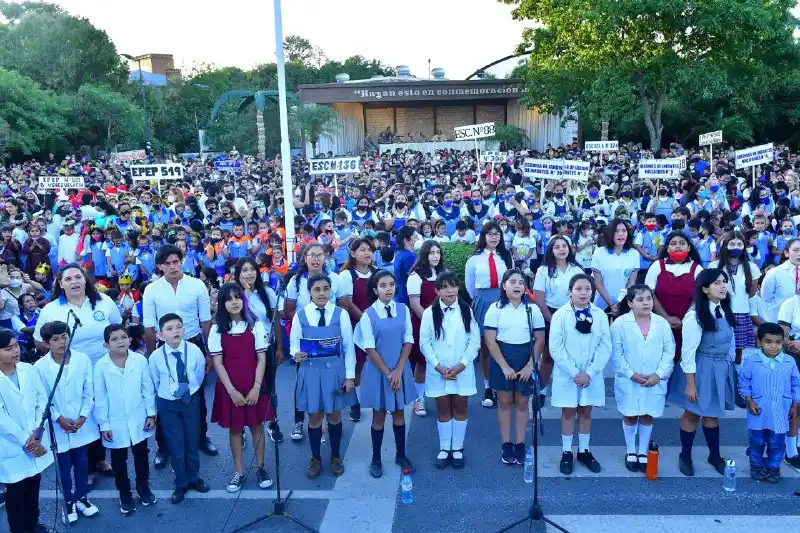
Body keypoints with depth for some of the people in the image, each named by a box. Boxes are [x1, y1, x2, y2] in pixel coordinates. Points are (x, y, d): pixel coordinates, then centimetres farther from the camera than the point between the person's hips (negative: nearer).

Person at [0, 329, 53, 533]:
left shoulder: (29, 370, -2)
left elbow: (42, 401, 1)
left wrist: (36, 434, -9)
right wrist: (24, 441, -14)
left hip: (36, 443, 4)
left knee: (33, 487, 18)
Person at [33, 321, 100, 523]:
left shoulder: (83, 359, -9)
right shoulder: (40, 367, -13)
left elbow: (89, 392, -3)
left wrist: (83, 416, -11)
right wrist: (59, 418, -15)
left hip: (82, 424, 2)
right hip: (58, 427, -1)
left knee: (82, 463, 16)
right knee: (64, 466, 13)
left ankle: (81, 498, 35)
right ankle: (68, 502, 31)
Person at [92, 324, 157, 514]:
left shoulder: (140, 360, -12)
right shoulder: (101, 366, -14)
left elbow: (148, 389, -3)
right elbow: (100, 398, -7)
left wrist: (151, 414, -1)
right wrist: (103, 424, -6)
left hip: (139, 420, 1)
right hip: (115, 424, -1)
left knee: (141, 455, 19)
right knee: (118, 460, 15)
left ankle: (143, 486, 40)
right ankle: (124, 493, 34)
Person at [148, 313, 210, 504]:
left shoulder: (194, 350, -16)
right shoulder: (155, 357, -18)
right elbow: (154, 383, 0)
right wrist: (166, 395, 11)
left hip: (191, 400, 1)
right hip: (168, 404, -1)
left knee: (192, 442, 15)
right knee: (175, 446, 6)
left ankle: (194, 477, 38)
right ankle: (181, 484, 26)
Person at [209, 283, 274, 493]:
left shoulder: (255, 325, -3)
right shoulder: (217, 329, -2)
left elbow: (261, 359, -4)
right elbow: (218, 363, -5)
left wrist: (256, 387, -11)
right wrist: (232, 390, -12)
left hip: (253, 386, 0)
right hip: (230, 387, 0)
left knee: (256, 426, 9)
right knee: (234, 428, 9)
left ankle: (260, 469, 22)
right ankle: (238, 472, 20)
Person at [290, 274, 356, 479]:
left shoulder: (341, 314, -5)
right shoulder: (300, 316, -3)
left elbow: (348, 347, -2)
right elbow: (294, 344, 3)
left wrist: (350, 376, -4)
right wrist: (296, 354, -21)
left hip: (335, 370, 0)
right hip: (310, 371, 1)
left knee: (334, 415, 12)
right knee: (314, 416, 10)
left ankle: (335, 456, 32)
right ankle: (315, 458, 29)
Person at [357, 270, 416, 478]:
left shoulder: (403, 309, -2)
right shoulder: (368, 314, -9)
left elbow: (408, 341, -2)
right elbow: (369, 348, -10)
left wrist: (398, 370, -10)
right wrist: (387, 372, -12)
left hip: (400, 369, 2)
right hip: (377, 370, -2)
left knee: (399, 412, 14)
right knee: (379, 415, 8)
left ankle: (401, 455, 29)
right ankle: (376, 459, 22)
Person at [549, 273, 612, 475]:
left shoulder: (600, 315, -2)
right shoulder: (560, 315, -8)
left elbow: (605, 347, -4)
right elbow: (556, 348, -10)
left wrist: (589, 372, -12)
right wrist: (574, 372, -14)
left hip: (591, 375, 2)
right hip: (567, 375, -2)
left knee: (586, 412, 13)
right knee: (568, 412, 8)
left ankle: (584, 451, 27)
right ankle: (566, 453, 20)